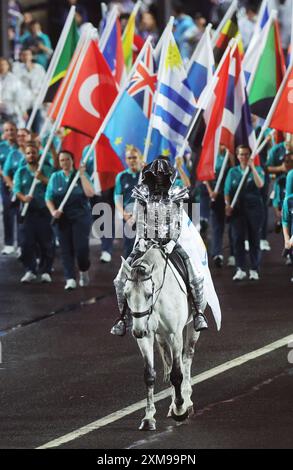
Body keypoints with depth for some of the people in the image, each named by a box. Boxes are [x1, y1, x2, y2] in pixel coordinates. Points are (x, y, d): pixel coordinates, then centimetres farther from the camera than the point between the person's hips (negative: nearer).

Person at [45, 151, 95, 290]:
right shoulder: (55, 177, 10)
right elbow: (48, 197, 6)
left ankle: (84, 271, 16)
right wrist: (53, 211, -12)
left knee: (81, 247, -10)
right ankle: (70, 279, -2)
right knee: (66, 248, -4)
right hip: (63, 217, 2)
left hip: (81, 216, -2)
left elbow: (90, 193, -10)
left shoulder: (81, 176, 4)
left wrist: (82, 175, -11)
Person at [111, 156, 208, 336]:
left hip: (169, 242, -1)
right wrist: (141, 239, -15)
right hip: (147, 242, 1)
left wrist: (173, 242, -16)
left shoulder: (176, 195, 0)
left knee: (195, 277, -17)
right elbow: (140, 221, 1)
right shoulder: (143, 195, 1)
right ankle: (124, 316, 3)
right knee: (122, 279, -11)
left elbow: (178, 223, -2)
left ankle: (199, 312, 0)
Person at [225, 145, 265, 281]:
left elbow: (260, 184, -14)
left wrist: (252, 168, -17)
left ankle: (254, 270, 6)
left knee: (254, 239, 1)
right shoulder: (233, 172, 12)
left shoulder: (257, 170, 5)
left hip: (254, 208, -1)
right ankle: (240, 269, -2)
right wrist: (228, 205, -8)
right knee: (237, 239, -6)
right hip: (237, 209, 2)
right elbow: (227, 190, 8)